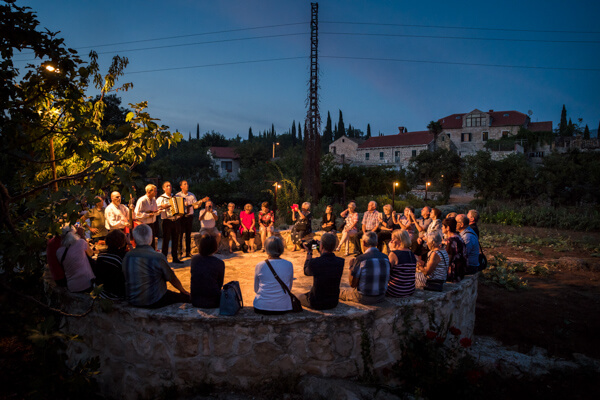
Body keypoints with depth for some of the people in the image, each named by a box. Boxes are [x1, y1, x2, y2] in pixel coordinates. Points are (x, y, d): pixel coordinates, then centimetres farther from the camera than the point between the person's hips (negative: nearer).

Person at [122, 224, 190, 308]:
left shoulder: (127, 256, -4)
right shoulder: (158, 257, -20)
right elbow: (172, 279, -7)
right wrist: (183, 291, 13)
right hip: (154, 302, -6)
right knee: (186, 297, 10)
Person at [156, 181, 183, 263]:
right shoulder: (161, 198, -2)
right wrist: (162, 207, -23)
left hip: (175, 221, 5)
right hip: (167, 221, -5)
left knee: (175, 240, 10)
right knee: (166, 240, -2)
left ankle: (175, 258, 19)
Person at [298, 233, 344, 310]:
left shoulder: (314, 263, -25)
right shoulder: (340, 262, -14)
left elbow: (306, 272, 0)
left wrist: (309, 253, 7)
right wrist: (322, 253, 13)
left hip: (316, 304, -4)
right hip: (334, 303, 4)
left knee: (300, 297, 28)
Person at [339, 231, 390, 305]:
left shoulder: (360, 259, -22)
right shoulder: (385, 258, -5)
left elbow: (352, 284, -13)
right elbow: (387, 279, 8)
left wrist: (351, 267, 0)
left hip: (364, 298, -5)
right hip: (381, 297, 6)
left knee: (341, 293, 21)